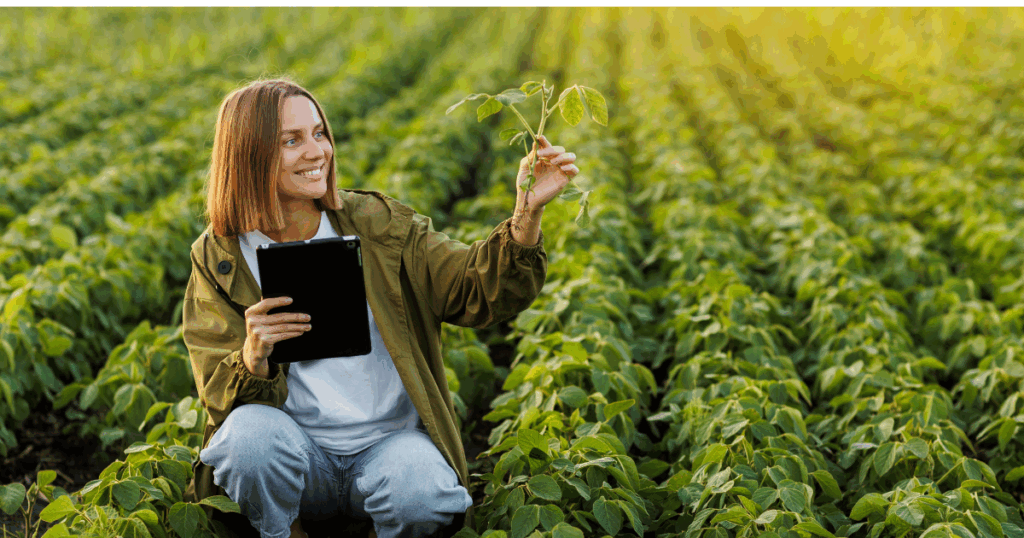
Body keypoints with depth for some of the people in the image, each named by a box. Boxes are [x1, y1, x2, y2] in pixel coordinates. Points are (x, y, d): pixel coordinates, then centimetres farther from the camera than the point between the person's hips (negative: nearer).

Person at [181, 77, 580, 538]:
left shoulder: (377, 226, 1)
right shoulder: (219, 260, 0)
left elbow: (478, 291, -8)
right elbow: (221, 398, -5)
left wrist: (528, 214, -24)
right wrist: (253, 358, -28)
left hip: (391, 437, 0)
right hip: (295, 445, 0)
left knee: (423, 492, -32)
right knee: (250, 430, -32)